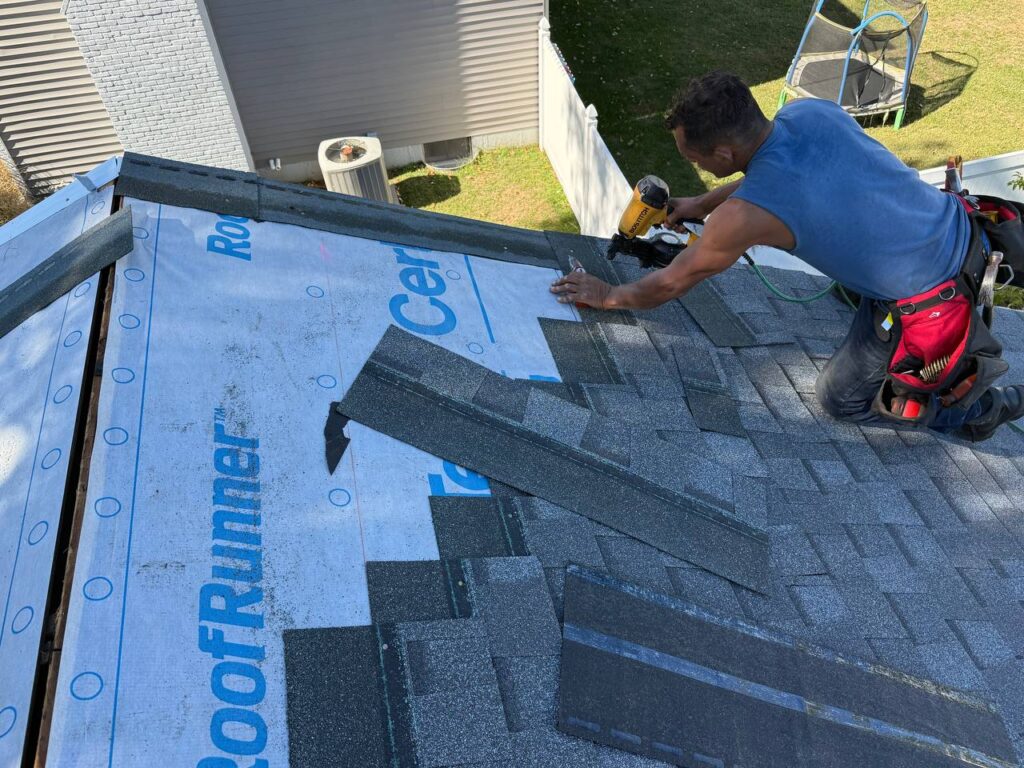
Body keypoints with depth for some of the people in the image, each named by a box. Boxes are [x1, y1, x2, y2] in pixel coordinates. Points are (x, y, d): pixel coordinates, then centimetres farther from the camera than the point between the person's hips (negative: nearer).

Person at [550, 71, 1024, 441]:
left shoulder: (744, 215, -29)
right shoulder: (810, 110, -10)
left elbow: (672, 284, -11)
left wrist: (610, 296, 5)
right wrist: (702, 205, 18)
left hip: (928, 304, -7)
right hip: (960, 225, 8)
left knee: (840, 399, 15)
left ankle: (982, 408, 19)